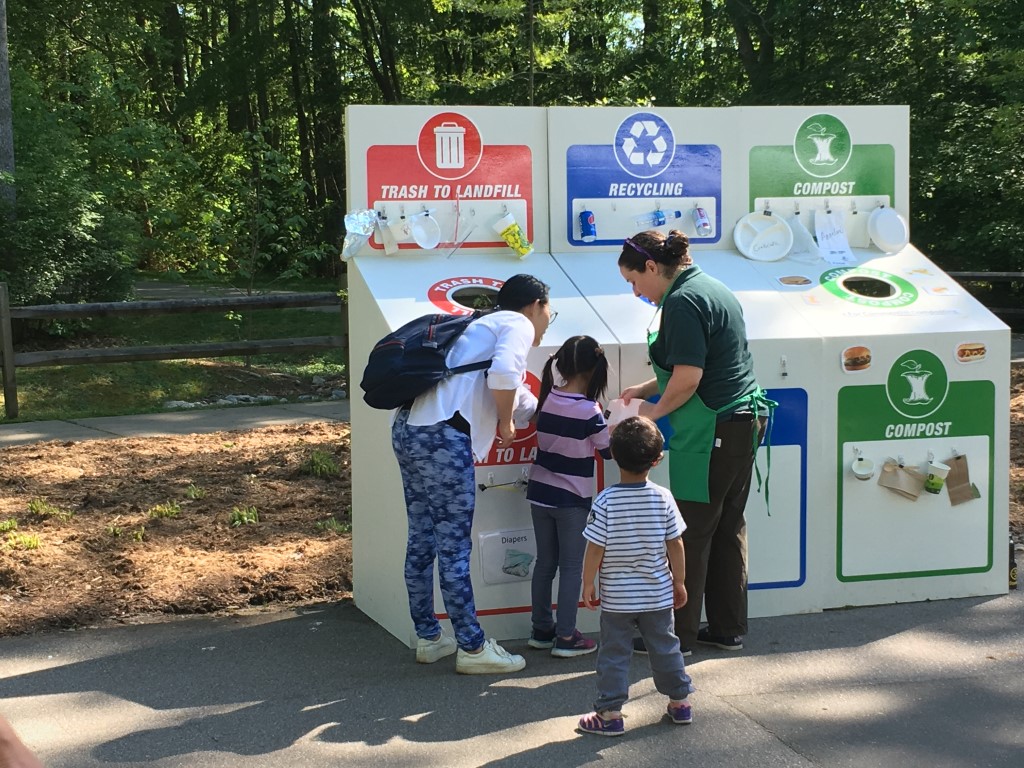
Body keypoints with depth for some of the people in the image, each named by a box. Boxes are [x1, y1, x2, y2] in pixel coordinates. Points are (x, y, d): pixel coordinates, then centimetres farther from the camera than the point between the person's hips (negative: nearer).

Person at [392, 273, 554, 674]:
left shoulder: (488, 327, 31)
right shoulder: (518, 326, 3)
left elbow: (520, 398, 42)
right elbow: (504, 374, -19)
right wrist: (505, 423, -3)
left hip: (409, 428, 10)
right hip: (442, 435, -10)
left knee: (422, 541, 17)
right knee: (454, 549, -1)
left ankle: (428, 637, 27)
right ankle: (472, 648, 7)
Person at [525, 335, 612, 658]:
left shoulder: (547, 400, -2)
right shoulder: (589, 411, -18)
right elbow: (609, 451, -5)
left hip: (540, 494, 5)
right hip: (572, 499, -5)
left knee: (545, 562, 14)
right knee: (571, 567, 3)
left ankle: (541, 630, 22)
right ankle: (565, 637, 6)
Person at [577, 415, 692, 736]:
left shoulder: (606, 501, -16)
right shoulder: (663, 498, -9)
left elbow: (595, 548, -13)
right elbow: (675, 545, -3)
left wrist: (588, 584, 0)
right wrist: (679, 581, 9)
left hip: (616, 597, -2)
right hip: (658, 595, 2)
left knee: (614, 653, 7)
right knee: (665, 648, 17)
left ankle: (610, 713, 9)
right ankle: (679, 702, 28)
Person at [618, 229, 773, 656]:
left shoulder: (682, 301, -15)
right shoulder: (712, 288, 15)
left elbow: (688, 378, -21)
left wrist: (654, 410, -5)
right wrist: (645, 389, 16)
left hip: (710, 436, -10)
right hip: (743, 425, 10)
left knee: (691, 535, -1)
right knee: (729, 528, 15)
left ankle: (677, 636, 8)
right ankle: (729, 629, 23)